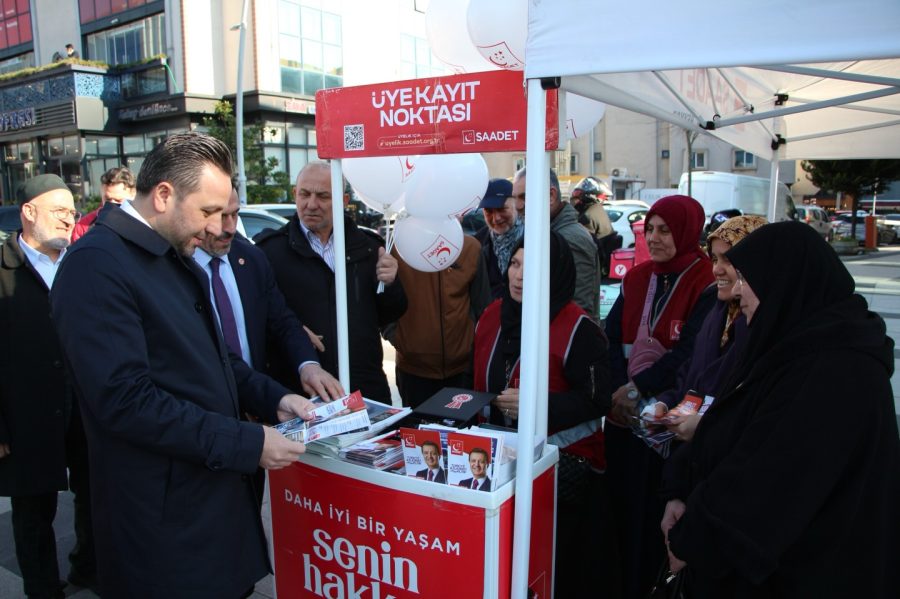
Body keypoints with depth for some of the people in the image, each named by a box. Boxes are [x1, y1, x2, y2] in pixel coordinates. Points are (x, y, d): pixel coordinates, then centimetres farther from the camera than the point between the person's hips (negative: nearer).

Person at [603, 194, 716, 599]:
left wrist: (638, 387, -18)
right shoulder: (636, 279, 9)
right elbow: (612, 335, 1)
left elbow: (689, 352, -16)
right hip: (623, 412, 5)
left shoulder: (707, 285, -7)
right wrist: (619, 388, -13)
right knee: (620, 499, 11)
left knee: (653, 506, 5)